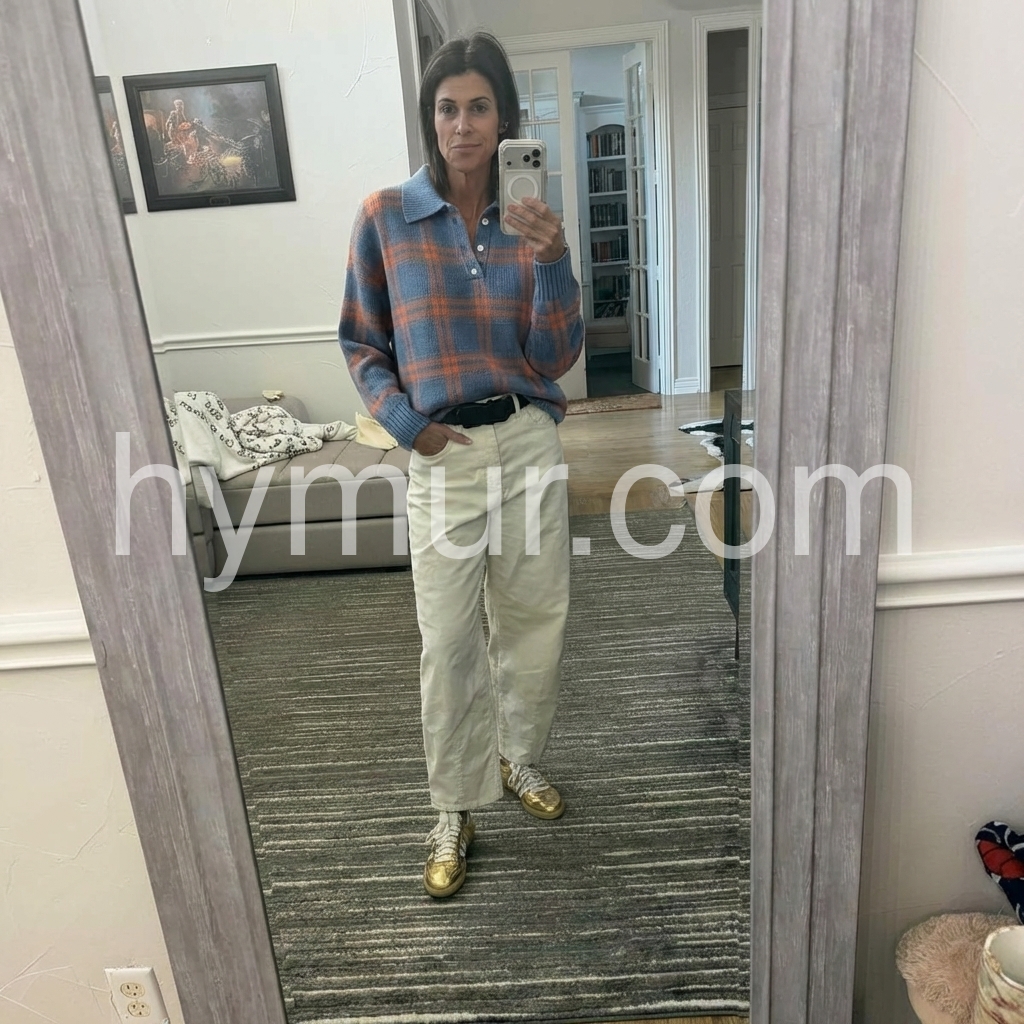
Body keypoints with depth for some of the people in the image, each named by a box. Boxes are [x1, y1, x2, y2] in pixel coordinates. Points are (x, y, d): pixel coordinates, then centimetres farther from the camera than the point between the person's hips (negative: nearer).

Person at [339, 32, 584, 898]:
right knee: (449, 641, 2)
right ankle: (455, 811, 22)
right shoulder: (386, 216, -1)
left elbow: (556, 357, -2)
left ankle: (520, 758, 38)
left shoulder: (528, 222, 4)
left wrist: (553, 261, -15)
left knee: (538, 619, 11)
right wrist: (406, 421, -9)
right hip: (443, 455, -2)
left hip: (529, 443, 3)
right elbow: (361, 344, 4)